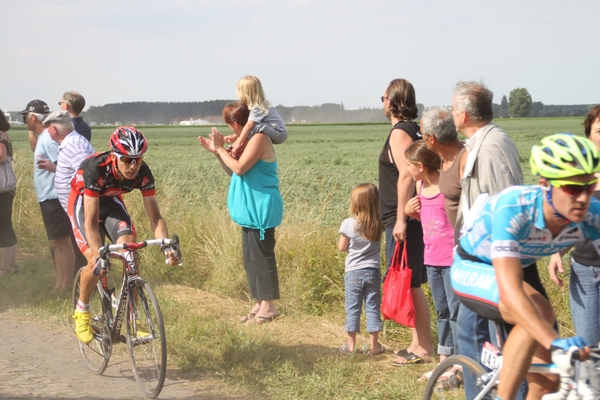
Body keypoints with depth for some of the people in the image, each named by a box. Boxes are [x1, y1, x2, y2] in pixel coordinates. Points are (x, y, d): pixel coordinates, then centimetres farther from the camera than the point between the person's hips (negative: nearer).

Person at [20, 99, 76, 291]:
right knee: (57, 242, 15)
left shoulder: (49, 138, -17)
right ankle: (62, 282, 21)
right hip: (48, 197, 11)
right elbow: (35, 148, 36)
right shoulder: (43, 136, 13)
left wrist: (51, 167, -44)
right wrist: (31, 130, 20)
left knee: (60, 242, -7)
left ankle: (65, 284, -4)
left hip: (54, 198, -11)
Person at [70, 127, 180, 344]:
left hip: (111, 200, 4)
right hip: (83, 202, -3)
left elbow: (155, 217, -22)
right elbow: (91, 222, -40)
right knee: (96, 263, -18)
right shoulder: (96, 169, -39)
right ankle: (82, 310, 9)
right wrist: (99, 256, -52)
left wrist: (167, 246, -39)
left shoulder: (143, 173, -27)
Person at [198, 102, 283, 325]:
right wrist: (216, 151, 9)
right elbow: (233, 172, 18)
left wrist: (221, 149, -12)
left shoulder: (259, 139, -15)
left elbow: (239, 168, -23)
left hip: (261, 209, -11)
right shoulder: (248, 141, 16)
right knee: (251, 256, 13)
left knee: (261, 256, -7)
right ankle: (259, 305, 19)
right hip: (252, 210, 11)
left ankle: (268, 307, -1)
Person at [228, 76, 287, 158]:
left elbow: (249, 126, -29)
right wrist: (234, 137, 15)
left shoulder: (257, 109, -20)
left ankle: (241, 150, -21)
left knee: (256, 126, -31)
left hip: (279, 134, -11)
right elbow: (248, 125, 19)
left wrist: (238, 144, -30)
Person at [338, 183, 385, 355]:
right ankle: (374, 345, 10)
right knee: (372, 308, 7)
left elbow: (342, 247, -5)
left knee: (352, 309, 7)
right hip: (373, 271, 2)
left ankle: (351, 344, 13)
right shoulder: (378, 224, -5)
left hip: (354, 272, -2)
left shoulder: (348, 224, -12)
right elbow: (378, 246, 5)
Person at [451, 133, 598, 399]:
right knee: (540, 313, -34)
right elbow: (510, 291, -47)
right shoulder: (512, 208, -39)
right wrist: (555, 342, -57)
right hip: (471, 269, -5)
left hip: (521, 267, 5)